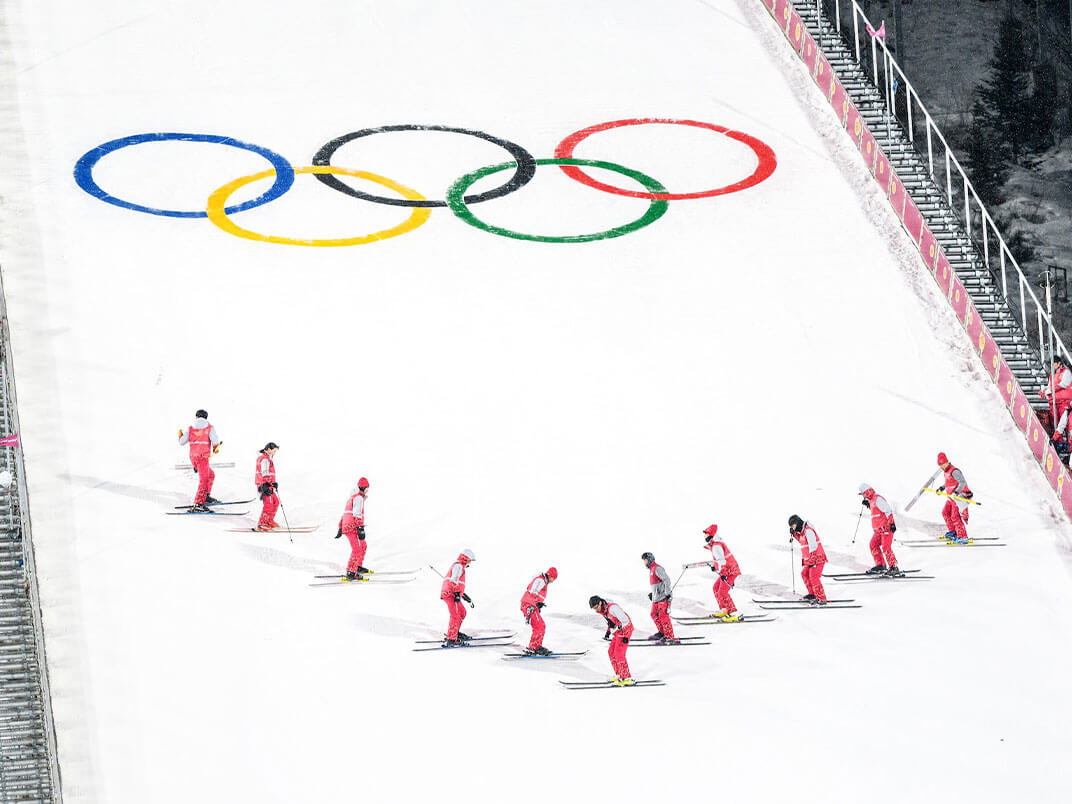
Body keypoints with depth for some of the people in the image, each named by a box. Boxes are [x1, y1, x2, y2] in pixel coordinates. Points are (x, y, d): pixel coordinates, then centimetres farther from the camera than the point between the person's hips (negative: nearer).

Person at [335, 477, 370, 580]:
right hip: (353, 528, -10)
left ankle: (357, 566, 32)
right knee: (357, 550, -16)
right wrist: (361, 528, -23)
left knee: (363, 546, 24)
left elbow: (344, 513, 29)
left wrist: (340, 529, 33)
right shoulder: (358, 498, -7)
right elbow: (357, 514, -18)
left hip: (346, 528, 10)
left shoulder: (351, 497, 24)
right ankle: (350, 573, -24)